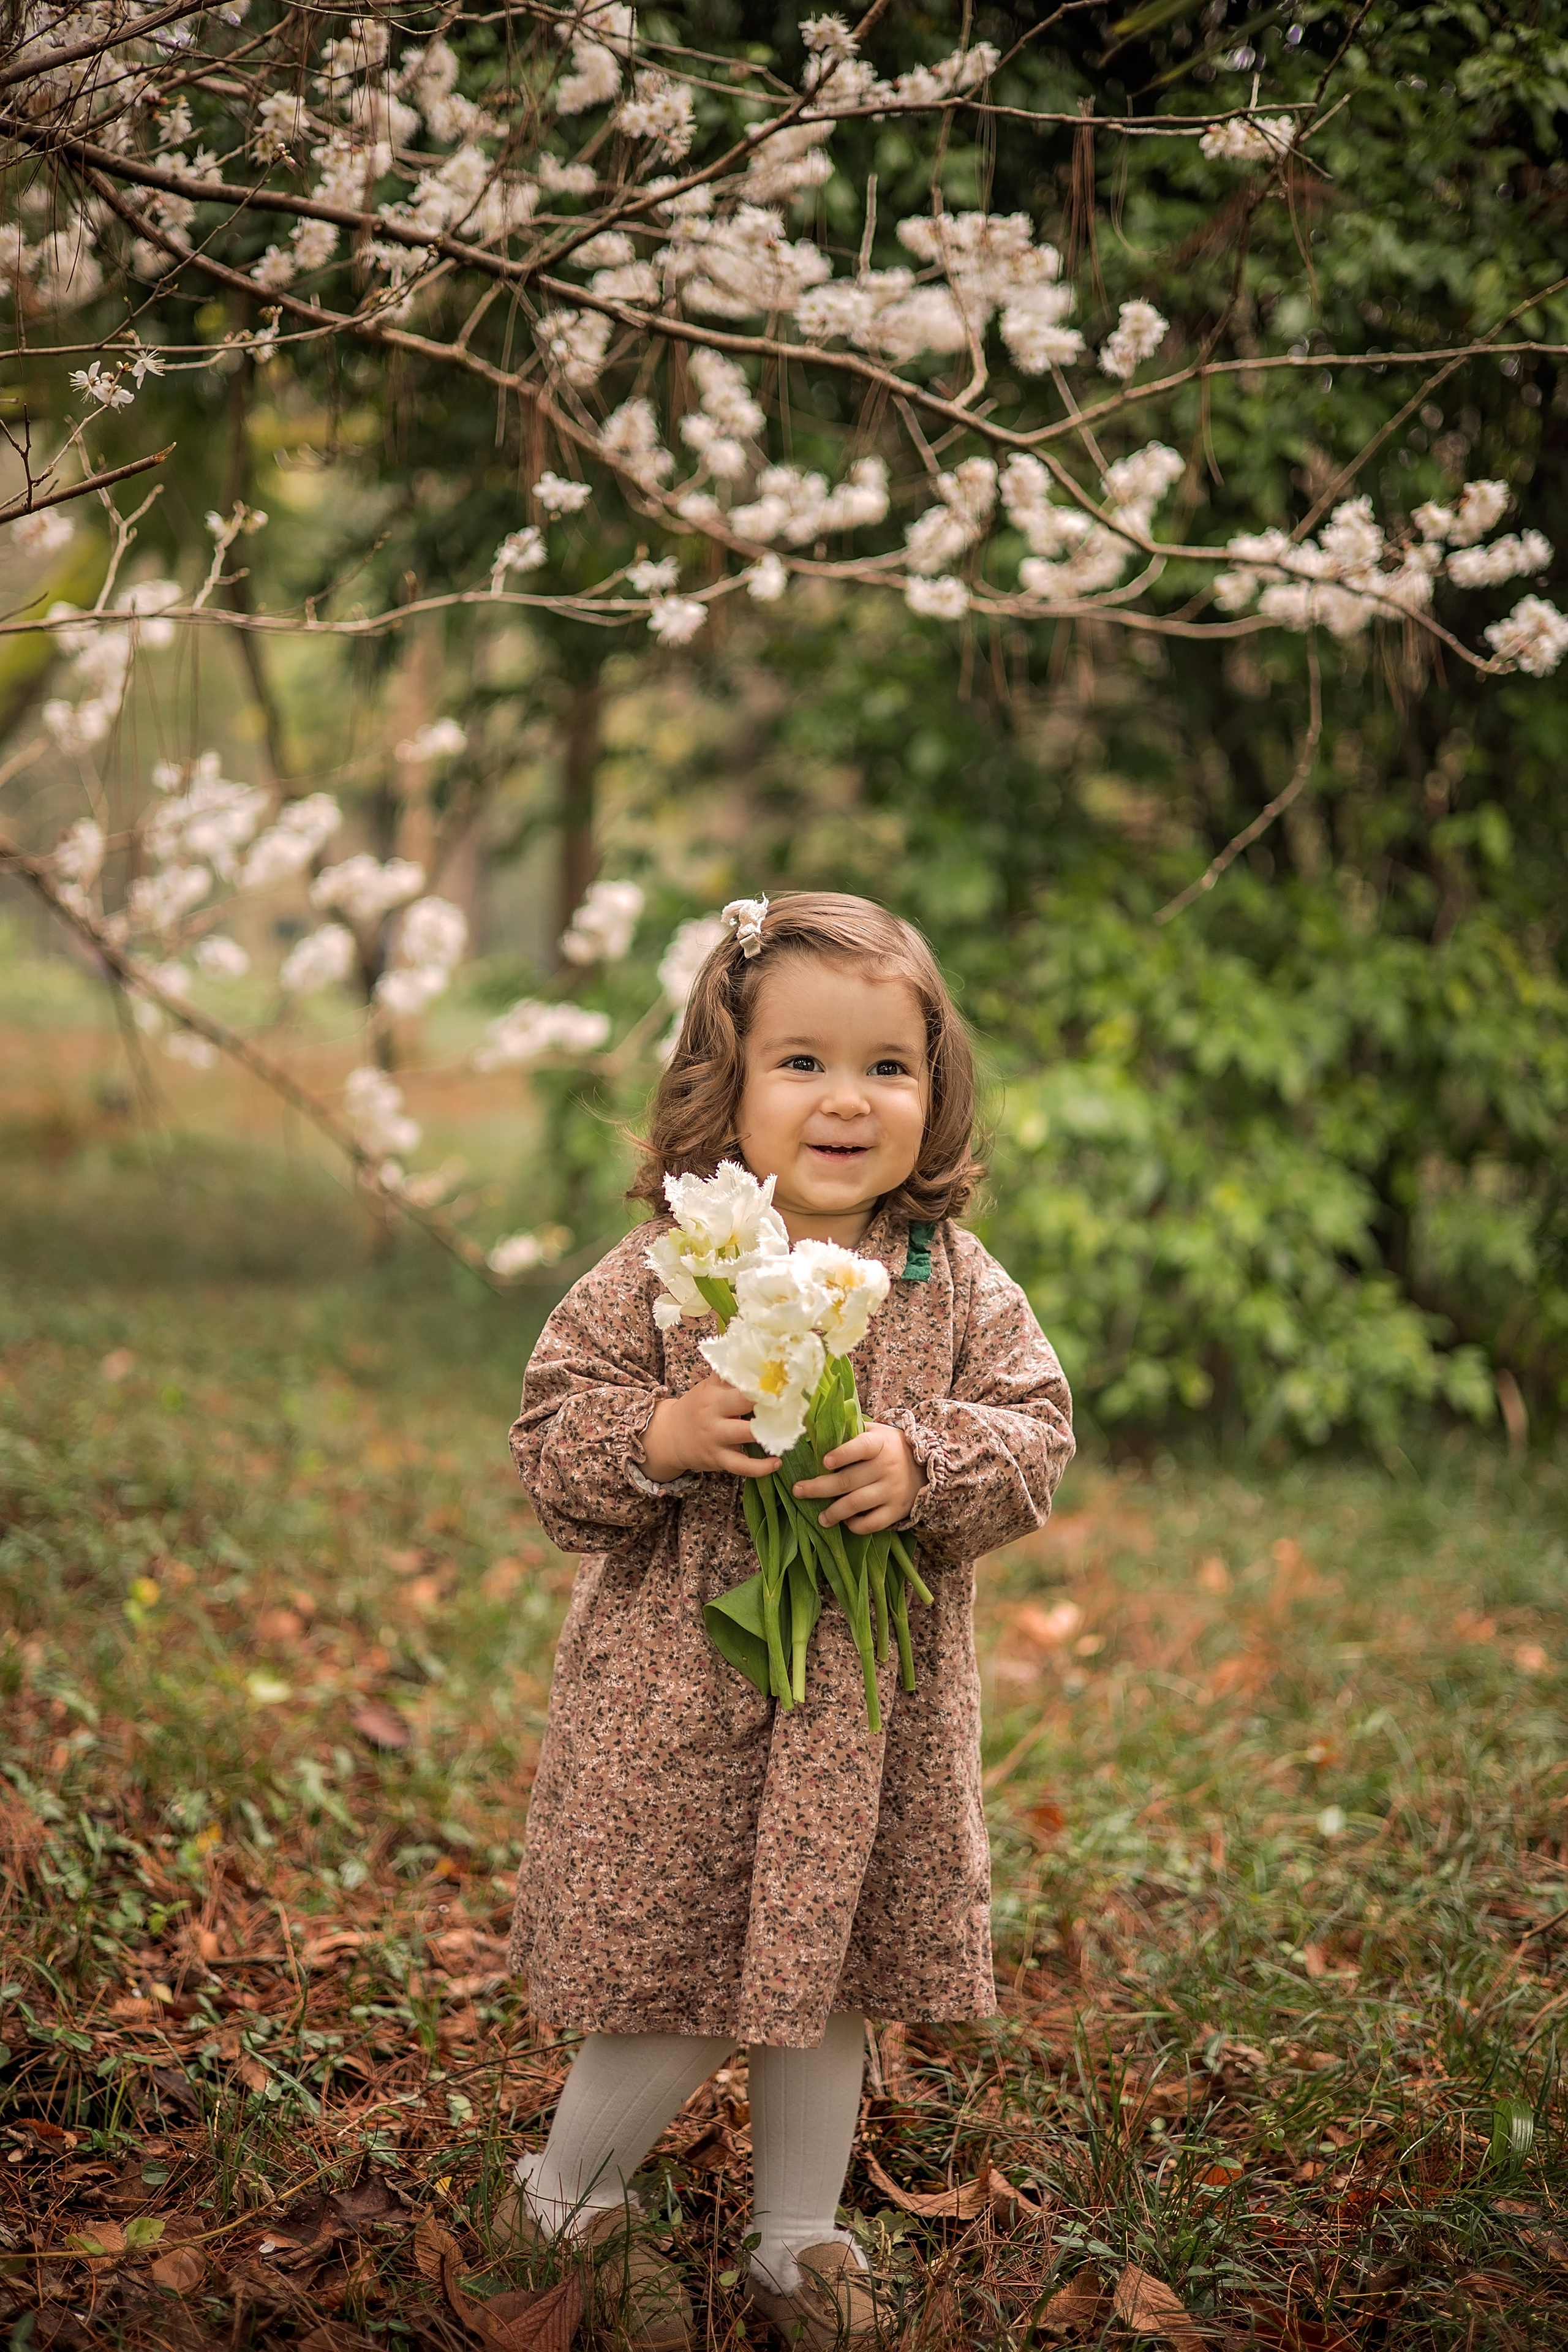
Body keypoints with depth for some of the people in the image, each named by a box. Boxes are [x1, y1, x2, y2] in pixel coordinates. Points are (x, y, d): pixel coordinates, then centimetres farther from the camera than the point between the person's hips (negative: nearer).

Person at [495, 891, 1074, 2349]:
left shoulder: (959, 1286, 0)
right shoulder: (656, 1276, -7)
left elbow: (1033, 1434, -1)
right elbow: (553, 1452, -4)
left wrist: (922, 1466, -19)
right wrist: (657, 1439, -23)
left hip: (878, 1710, 3)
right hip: (680, 1699, -3)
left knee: (831, 1976, 15)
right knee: (675, 1976, 3)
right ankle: (563, 2201, 30)